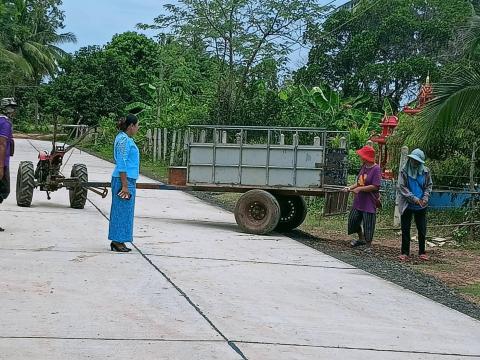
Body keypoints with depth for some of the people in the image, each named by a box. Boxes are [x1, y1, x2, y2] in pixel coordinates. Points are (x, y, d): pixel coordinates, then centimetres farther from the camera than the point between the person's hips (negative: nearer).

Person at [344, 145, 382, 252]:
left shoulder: (376, 169, -16)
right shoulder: (363, 167, 7)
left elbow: (375, 186, -22)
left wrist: (360, 189, -21)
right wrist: (351, 187, 3)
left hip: (369, 203, -8)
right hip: (358, 201, 8)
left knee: (368, 225, 0)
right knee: (353, 219, 17)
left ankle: (368, 246, 15)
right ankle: (361, 239, 38)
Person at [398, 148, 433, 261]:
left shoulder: (425, 171, 0)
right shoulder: (405, 171, -7)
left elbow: (429, 185, 8)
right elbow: (402, 187, -10)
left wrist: (425, 198, -8)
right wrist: (414, 198, -16)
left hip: (421, 205, 2)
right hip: (407, 205, -2)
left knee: (422, 229, 8)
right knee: (405, 229, 4)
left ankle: (422, 252, 20)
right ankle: (405, 253, 13)